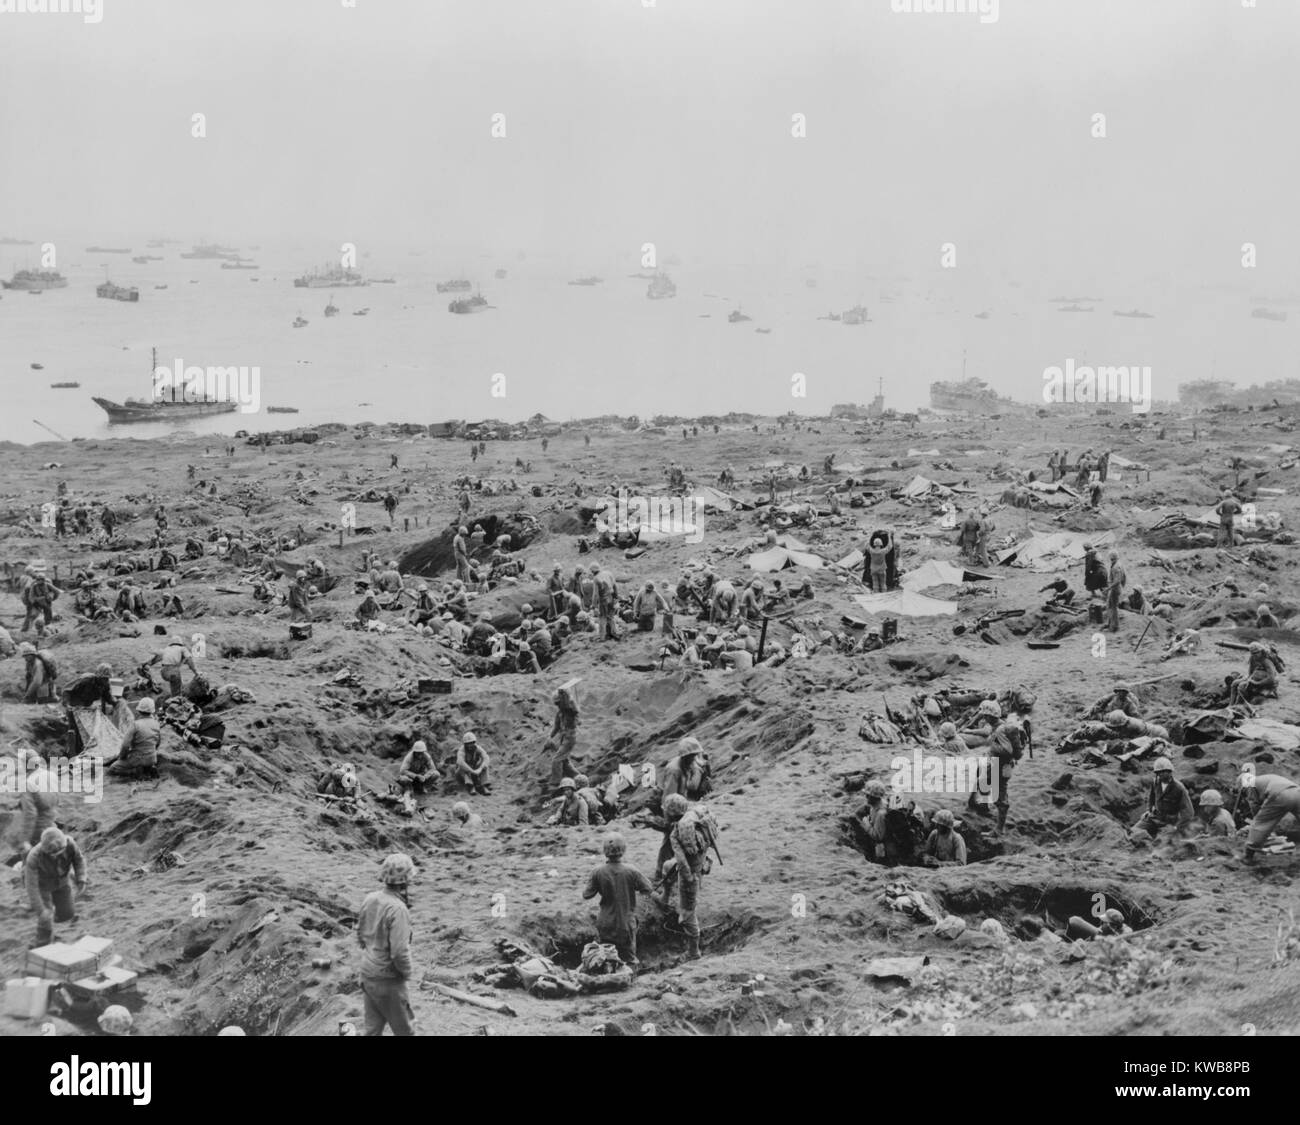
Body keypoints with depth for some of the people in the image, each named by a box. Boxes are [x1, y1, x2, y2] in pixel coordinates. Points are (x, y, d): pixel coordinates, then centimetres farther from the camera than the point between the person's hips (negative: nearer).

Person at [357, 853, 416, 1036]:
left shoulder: (370, 899, -3)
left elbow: (360, 934, 10)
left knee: (373, 1028, 17)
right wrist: (407, 971, -9)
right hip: (388, 980, -7)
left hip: (368, 973, 7)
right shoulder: (397, 909, -26)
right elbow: (400, 952, -28)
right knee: (403, 1029, 12)